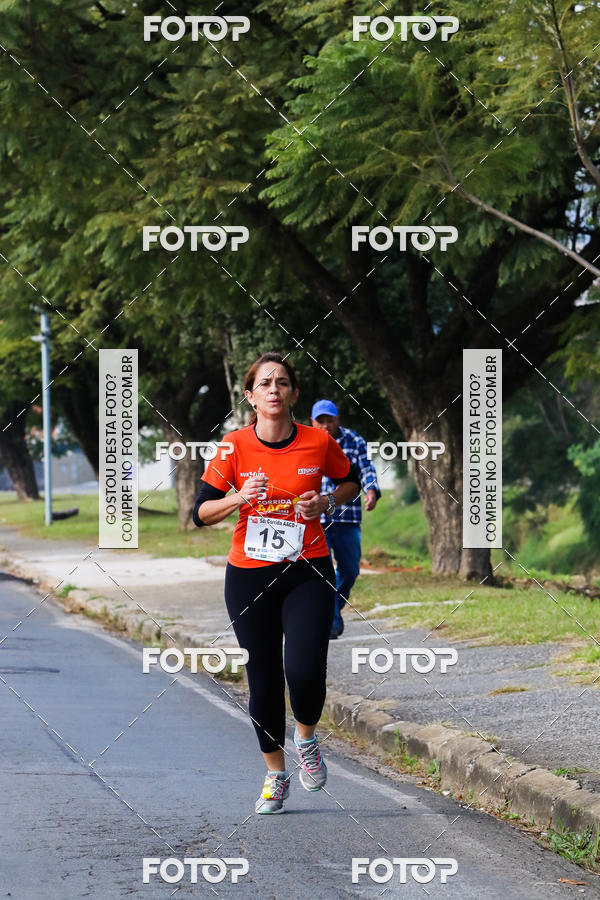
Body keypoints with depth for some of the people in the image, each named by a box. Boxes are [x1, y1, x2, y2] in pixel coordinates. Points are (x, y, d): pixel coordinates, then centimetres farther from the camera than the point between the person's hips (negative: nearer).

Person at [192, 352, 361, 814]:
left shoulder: (318, 442, -3)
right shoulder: (234, 447, -5)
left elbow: (351, 480, 15)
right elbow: (201, 512, -2)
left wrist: (327, 502, -5)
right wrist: (240, 497, -20)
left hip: (308, 571, -1)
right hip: (249, 575, 1)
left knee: (305, 671, -16)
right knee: (263, 677, 5)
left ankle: (306, 737, 17)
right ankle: (276, 775, 22)